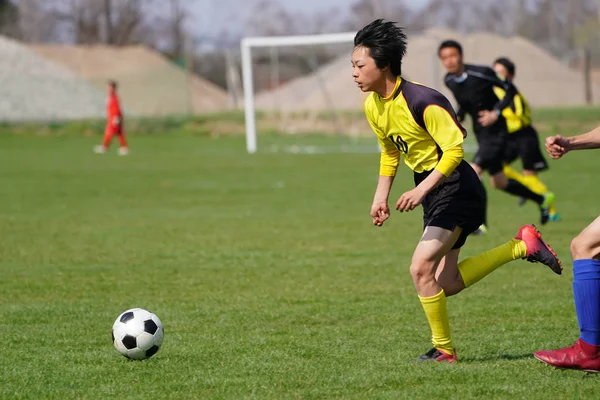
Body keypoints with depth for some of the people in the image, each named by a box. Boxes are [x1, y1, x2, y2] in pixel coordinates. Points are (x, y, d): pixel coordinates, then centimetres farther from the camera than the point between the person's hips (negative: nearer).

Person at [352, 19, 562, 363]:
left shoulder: (422, 101, -24)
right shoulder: (373, 106, 2)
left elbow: (454, 150, -24)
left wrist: (422, 190, -32)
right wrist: (381, 195, 10)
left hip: (456, 189, -9)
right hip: (432, 193, 9)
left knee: (421, 267, -18)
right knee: (447, 284, 8)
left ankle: (444, 351, -2)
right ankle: (522, 247, 22)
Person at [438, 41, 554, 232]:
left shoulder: (481, 73, -20)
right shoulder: (449, 81, 0)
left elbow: (510, 90, -10)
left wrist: (496, 112, -20)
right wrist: (458, 118, 1)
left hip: (495, 132, -7)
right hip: (480, 134, 7)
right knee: (499, 182, 15)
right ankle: (542, 200, 35)